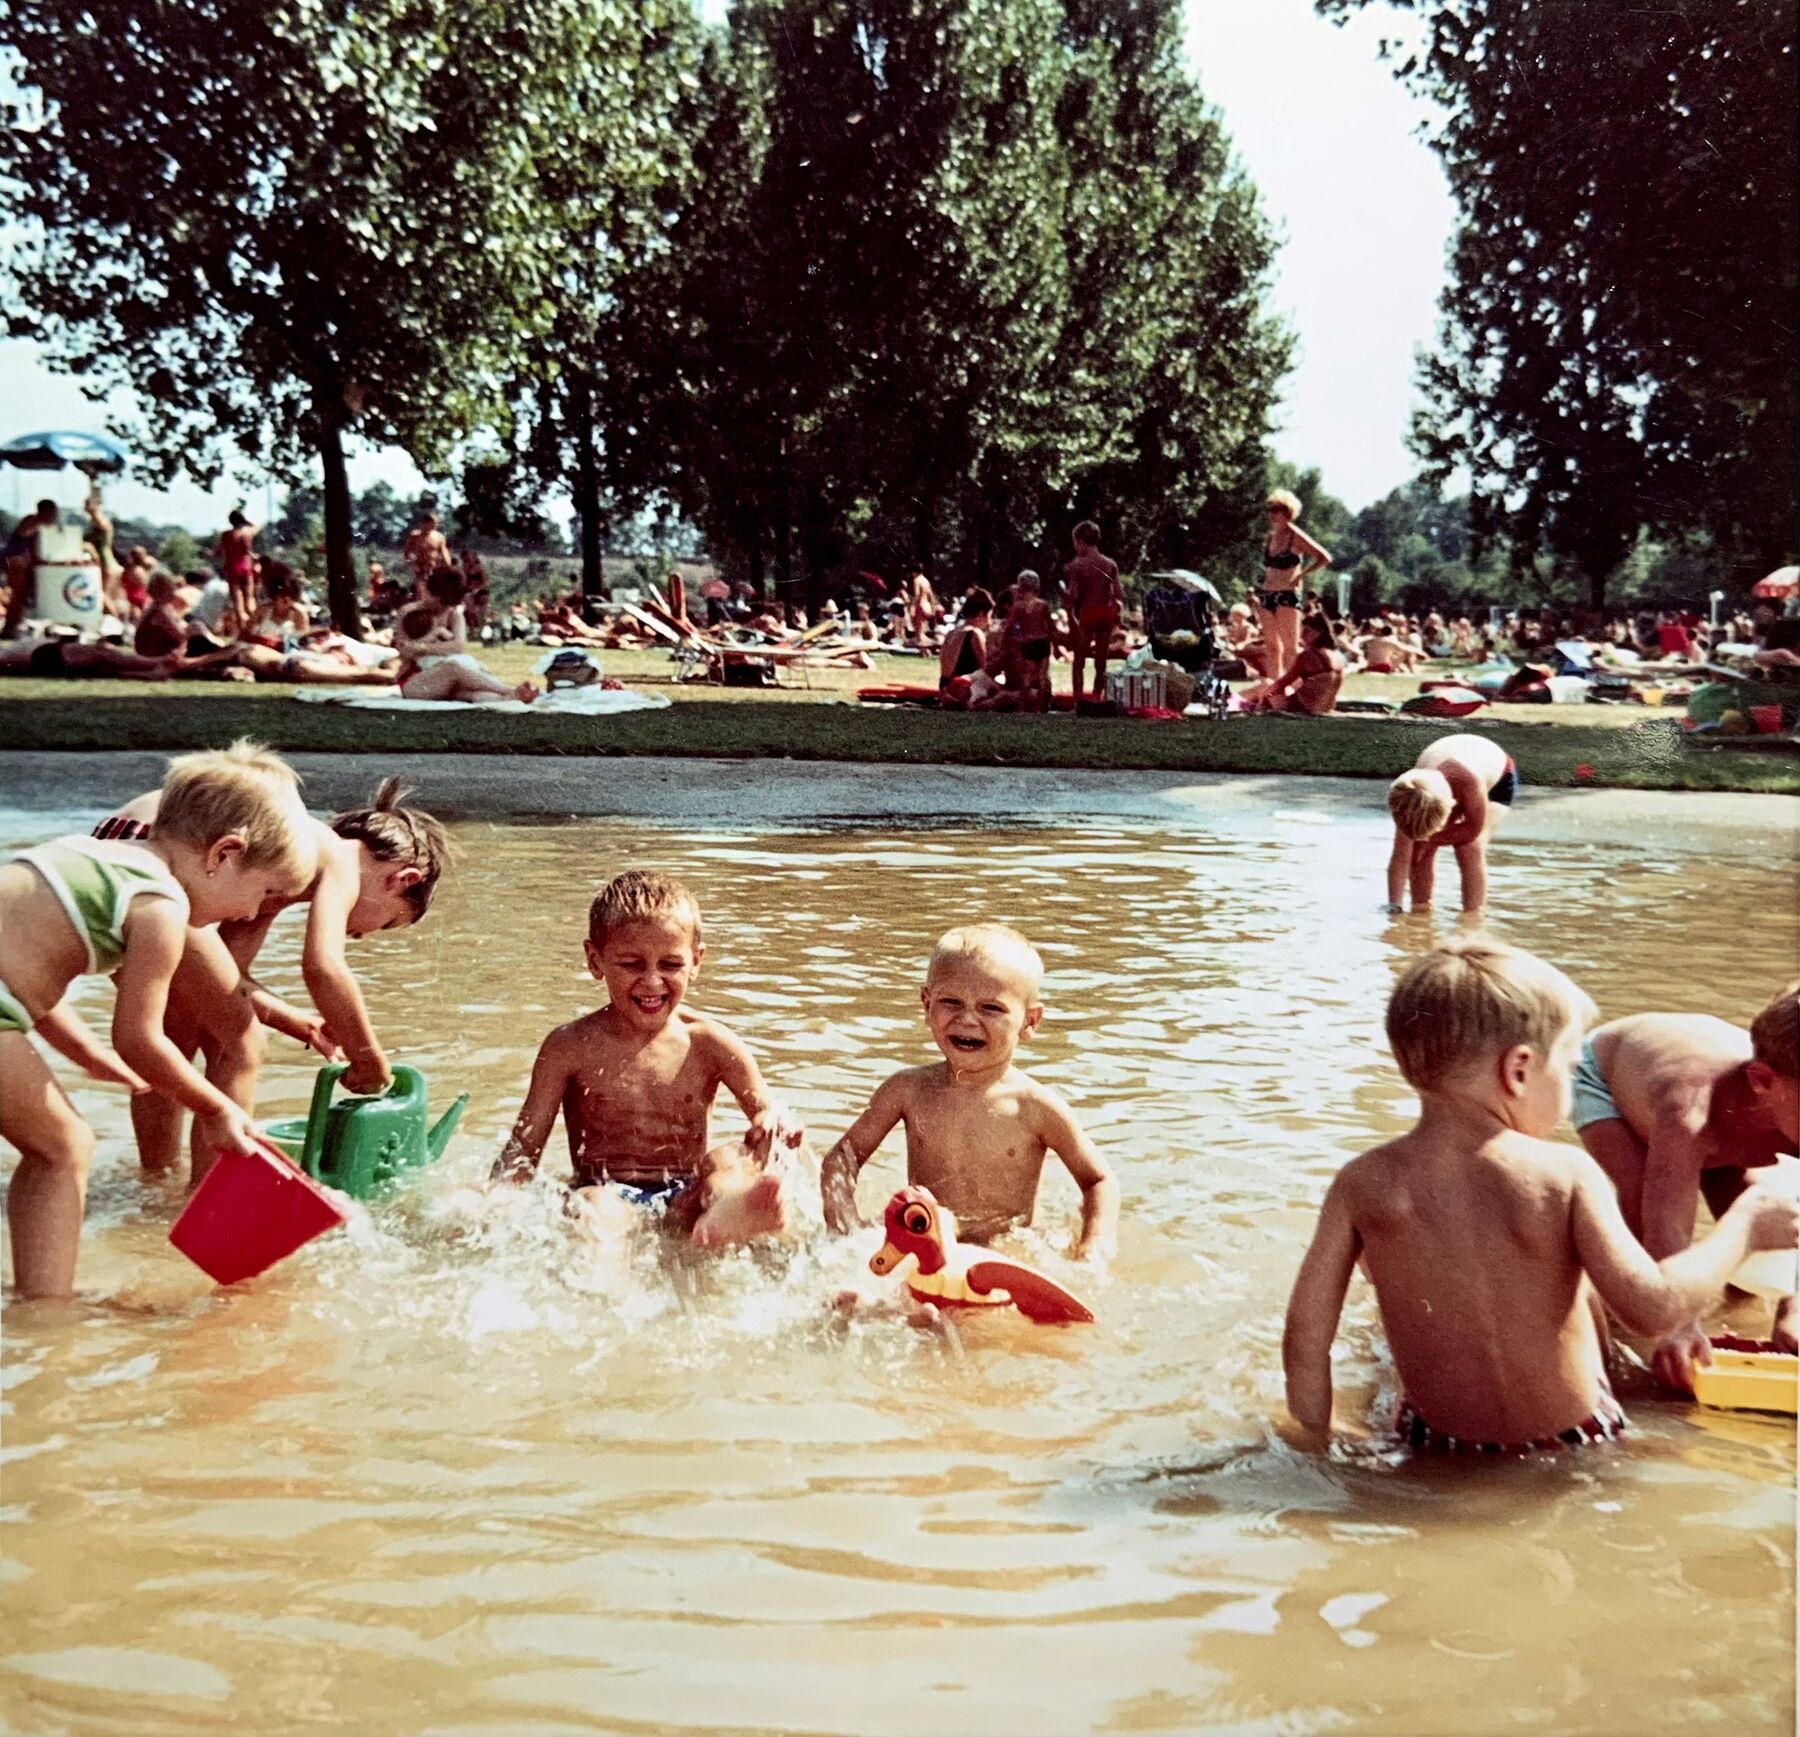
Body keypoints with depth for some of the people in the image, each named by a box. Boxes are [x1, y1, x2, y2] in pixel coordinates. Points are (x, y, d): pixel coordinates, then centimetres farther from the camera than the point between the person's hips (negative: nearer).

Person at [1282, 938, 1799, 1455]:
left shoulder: (1363, 1184, -14)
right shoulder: (1564, 1174, -19)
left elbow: (1305, 1332, -12)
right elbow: (1653, 1308, -21)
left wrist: (1317, 1439, 3)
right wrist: (1743, 1227, -5)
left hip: (1433, 1443, 1)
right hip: (1572, 1442, -1)